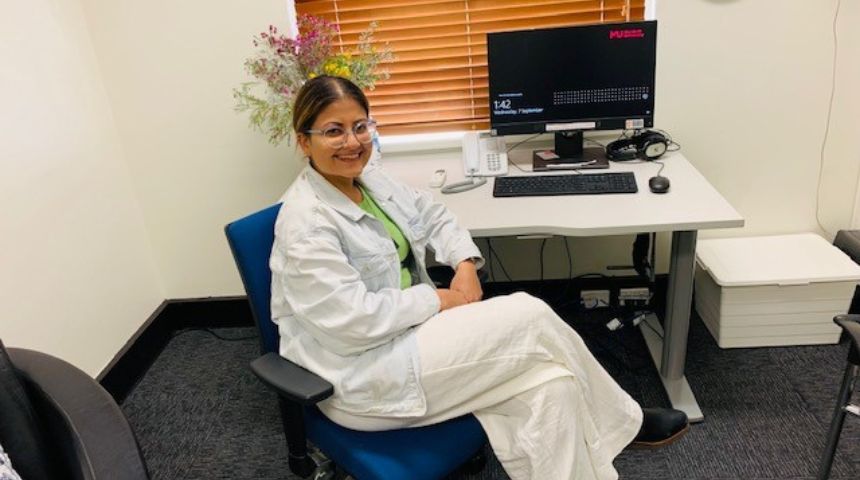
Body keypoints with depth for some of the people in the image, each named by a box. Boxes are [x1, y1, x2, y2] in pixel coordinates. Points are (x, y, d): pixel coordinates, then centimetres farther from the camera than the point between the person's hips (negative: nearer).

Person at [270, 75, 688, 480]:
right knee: (531, 316, -15)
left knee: (550, 384, -13)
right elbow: (354, 319, -25)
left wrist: (465, 264, -5)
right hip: (362, 378, -8)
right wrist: (440, 300, -14)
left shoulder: (369, 179, 6)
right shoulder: (305, 221, -20)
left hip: (410, 330, 8)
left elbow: (433, 216, 15)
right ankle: (621, 420, 8)